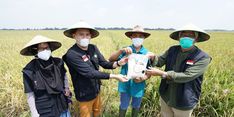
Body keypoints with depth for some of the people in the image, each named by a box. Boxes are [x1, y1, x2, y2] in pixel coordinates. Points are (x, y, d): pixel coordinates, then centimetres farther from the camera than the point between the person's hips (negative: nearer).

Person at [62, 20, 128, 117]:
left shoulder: (93, 48, -7)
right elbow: (90, 73, -31)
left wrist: (117, 63, -24)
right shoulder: (72, 54, -27)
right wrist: (115, 76, -32)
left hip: (96, 90, 6)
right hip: (85, 95, -6)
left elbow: (105, 64, -4)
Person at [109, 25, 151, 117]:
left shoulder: (147, 53, -9)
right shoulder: (126, 50, -10)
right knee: (123, 106, 17)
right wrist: (121, 50, -34)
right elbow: (111, 59, -19)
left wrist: (143, 78, -23)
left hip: (139, 86, 1)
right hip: (125, 85, -1)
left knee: (136, 106, 24)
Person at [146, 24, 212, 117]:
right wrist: (152, 57, -23)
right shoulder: (172, 50, -5)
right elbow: (160, 62, -1)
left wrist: (161, 73, -29)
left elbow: (186, 76, -26)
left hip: (183, 102, -4)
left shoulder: (203, 58, -18)